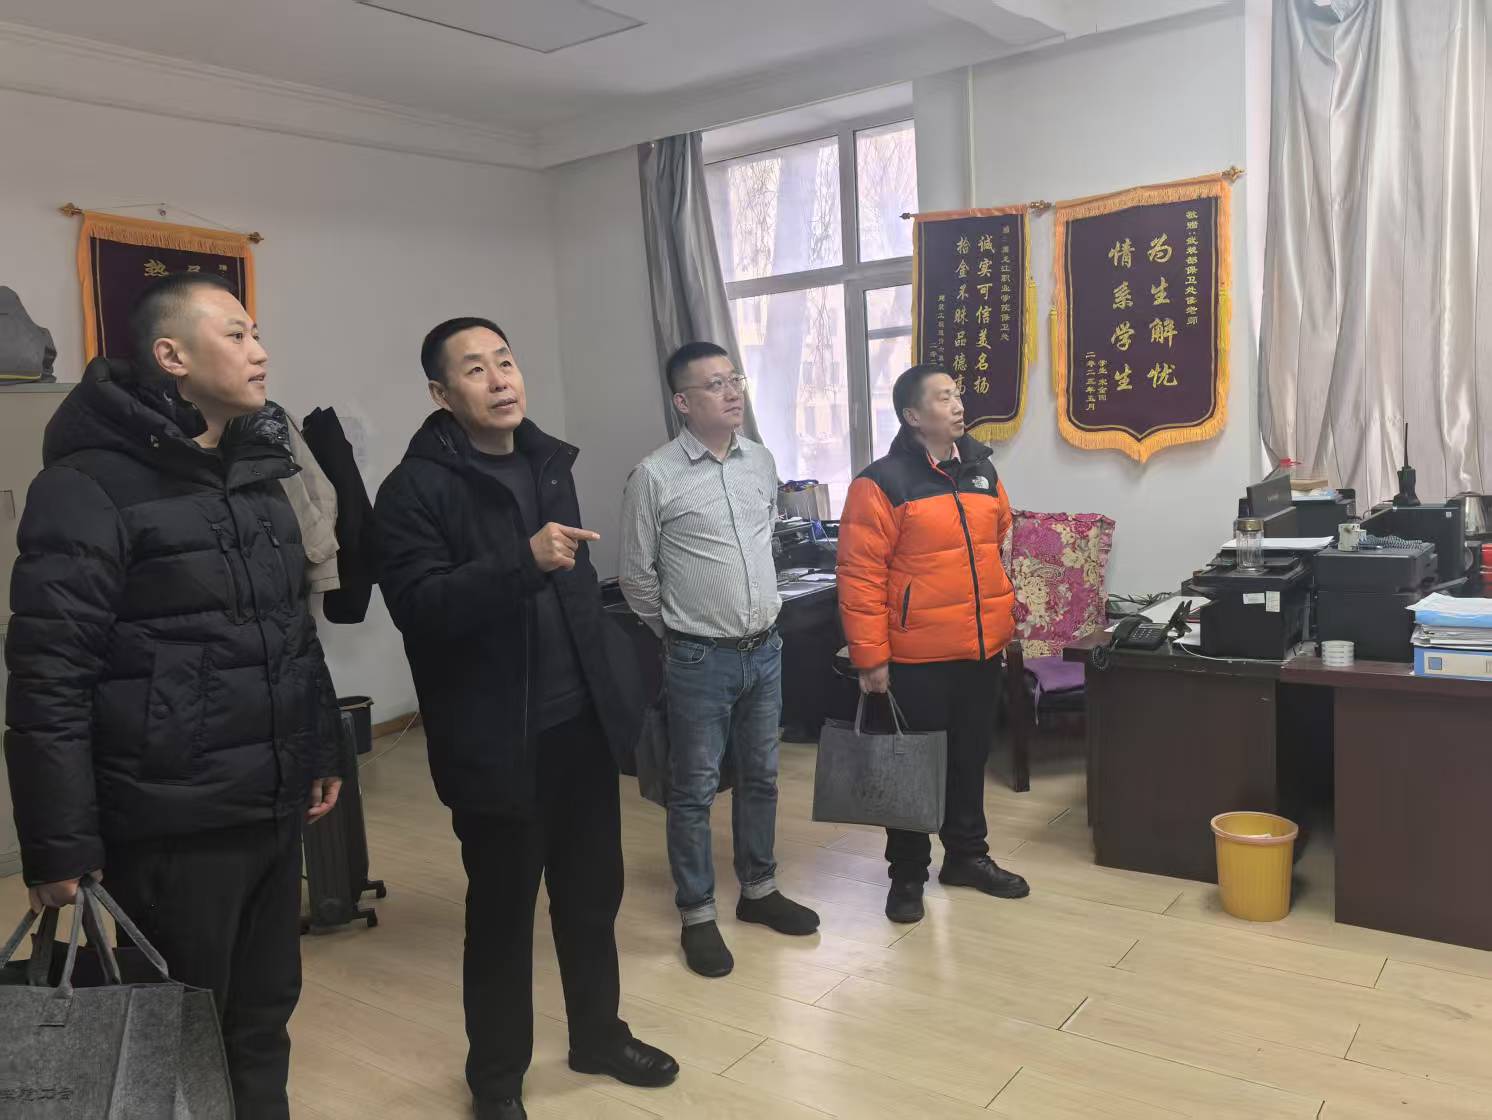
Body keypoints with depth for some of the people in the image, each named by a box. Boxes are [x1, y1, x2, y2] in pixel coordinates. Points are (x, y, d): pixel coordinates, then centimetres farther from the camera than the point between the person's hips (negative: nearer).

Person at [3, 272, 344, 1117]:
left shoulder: (259, 470, 12)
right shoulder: (91, 484, -12)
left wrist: (322, 749, 18)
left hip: (275, 806, 7)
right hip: (171, 823, -6)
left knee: (263, 1020, 17)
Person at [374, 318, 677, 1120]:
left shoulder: (548, 464, 10)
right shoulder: (416, 489, -11)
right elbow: (419, 607, -23)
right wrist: (524, 562, -34)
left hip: (580, 726, 6)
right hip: (495, 742, -6)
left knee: (592, 893, 17)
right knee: (501, 912, 9)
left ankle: (599, 1036, 39)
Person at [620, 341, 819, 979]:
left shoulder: (762, 462, 3)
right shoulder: (655, 477, -14)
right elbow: (637, 577, -5)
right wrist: (678, 632, 4)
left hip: (765, 650, 6)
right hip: (700, 661, -5)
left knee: (760, 778, 17)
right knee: (695, 789, 6)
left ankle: (759, 890, 34)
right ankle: (697, 915, 20)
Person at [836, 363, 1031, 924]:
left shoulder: (980, 469, 9)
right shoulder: (882, 482, -13)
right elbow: (860, 576, -15)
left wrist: (1005, 620, 16)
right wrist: (870, 658, -17)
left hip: (982, 651, 6)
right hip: (918, 658, -6)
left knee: (971, 758, 18)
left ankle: (967, 855, 36)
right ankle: (908, 872, 24)